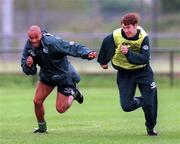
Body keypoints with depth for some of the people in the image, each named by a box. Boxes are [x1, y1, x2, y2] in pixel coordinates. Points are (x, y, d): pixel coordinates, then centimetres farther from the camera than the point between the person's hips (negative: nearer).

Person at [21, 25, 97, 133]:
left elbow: (72, 47, -36)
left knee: (60, 109, -2)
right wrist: (28, 65, -31)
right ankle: (42, 127, 24)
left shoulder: (52, 42, -33)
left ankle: (73, 94, 30)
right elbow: (27, 71, -6)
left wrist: (87, 53, -52)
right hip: (46, 75, 5)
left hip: (64, 76, -5)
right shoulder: (29, 47, -14)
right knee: (37, 101, -2)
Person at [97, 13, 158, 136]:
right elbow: (106, 44, 2)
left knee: (150, 102, -7)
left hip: (142, 71, -1)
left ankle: (151, 127, 20)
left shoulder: (143, 37, -22)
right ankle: (141, 102, 27)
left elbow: (144, 59, -29)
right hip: (124, 73, 1)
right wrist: (103, 61, 16)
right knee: (127, 106, -8)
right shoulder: (116, 36, -20)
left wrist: (129, 53, -42)